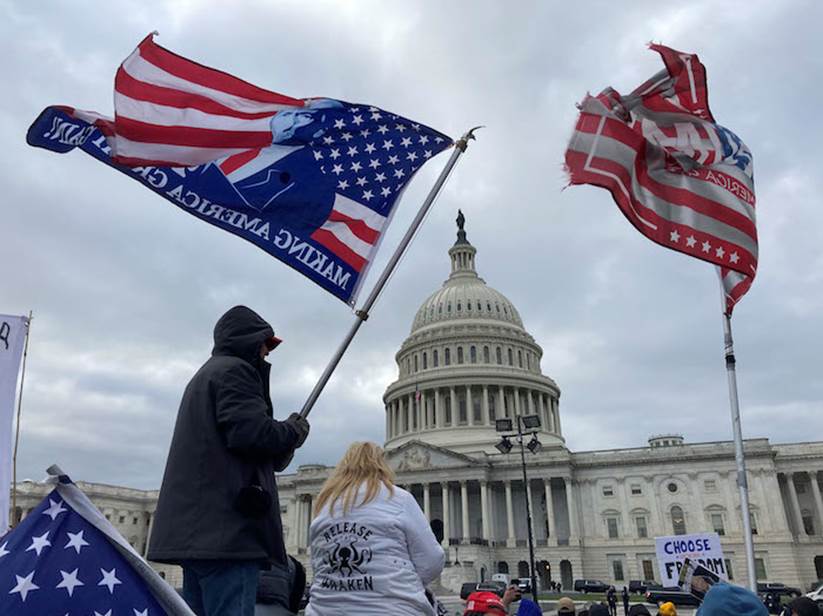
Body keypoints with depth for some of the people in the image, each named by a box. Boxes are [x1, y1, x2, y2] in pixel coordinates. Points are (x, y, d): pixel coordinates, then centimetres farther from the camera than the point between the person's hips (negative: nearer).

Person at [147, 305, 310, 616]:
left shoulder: (204, 375, 28)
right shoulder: (235, 370, -3)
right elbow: (252, 433, -17)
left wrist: (283, 444, 13)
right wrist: (294, 431, 1)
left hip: (195, 526, 10)